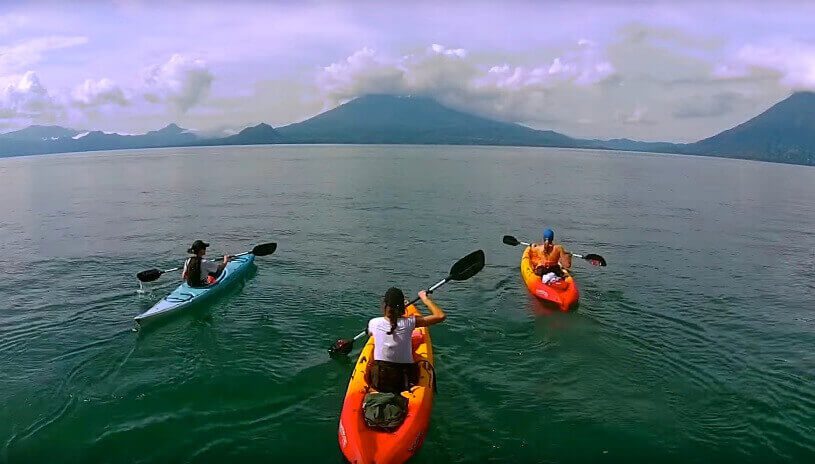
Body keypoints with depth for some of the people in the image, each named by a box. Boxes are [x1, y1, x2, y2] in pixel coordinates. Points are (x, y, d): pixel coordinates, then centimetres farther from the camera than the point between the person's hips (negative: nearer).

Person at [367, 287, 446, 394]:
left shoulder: (373, 323, -9)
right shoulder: (409, 323, -15)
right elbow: (441, 316, -13)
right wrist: (425, 298, 0)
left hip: (378, 382, 2)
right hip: (404, 383, -2)